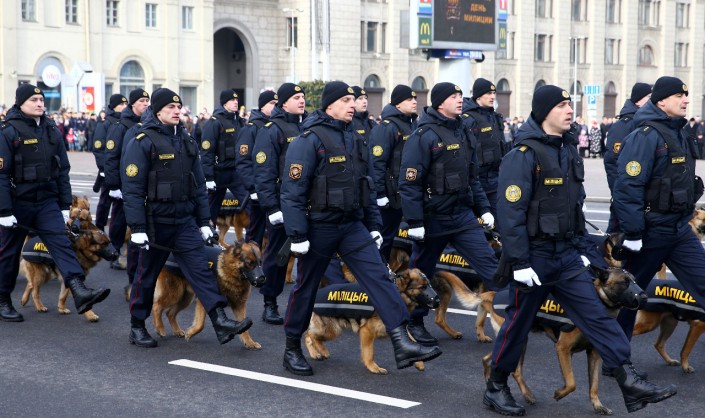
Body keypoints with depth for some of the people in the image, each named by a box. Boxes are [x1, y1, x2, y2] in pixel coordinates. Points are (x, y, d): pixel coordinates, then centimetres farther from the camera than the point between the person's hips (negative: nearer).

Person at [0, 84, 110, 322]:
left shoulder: (51, 130, 8)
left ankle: (80, 292, -26)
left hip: (47, 201, 4)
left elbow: (62, 169, 12)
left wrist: (65, 205, 9)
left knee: (61, 243, -12)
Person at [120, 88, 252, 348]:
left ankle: (221, 322, -14)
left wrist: (204, 221, 11)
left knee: (201, 269, -6)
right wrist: (137, 228, -17)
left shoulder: (186, 141, 10)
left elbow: (199, 184, 15)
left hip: (185, 221, 5)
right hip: (156, 222, -5)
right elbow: (132, 188, -14)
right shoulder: (142, 142, -10)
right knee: (147, 275, 8)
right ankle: (137, 328, 22)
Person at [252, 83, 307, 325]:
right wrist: (271, 207, -18)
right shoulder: (272, 130, -9)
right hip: (283, 204, -6)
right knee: (276, 254, 4)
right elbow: (264, 173, -13)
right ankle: (270, 305, 13)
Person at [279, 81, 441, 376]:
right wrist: (297, 235, -20)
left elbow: (367, 187, 18)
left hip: (353, 226, 6)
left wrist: (374, 225, 15)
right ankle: (292, 349, 24)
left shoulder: (355, 140, 11)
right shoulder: (310, 140, -13)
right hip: (319, 227, -6)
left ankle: (403, 345, -14)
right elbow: (292, 191, -17)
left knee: (378, 276, -8)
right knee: (306, 288, 7)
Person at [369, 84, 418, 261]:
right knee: (386, 234, 2)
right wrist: (380, 193, -21)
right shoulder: (387, 127, -14)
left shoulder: (413, 124, 12)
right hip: (393, 192, -8)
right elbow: (377, 162, -19)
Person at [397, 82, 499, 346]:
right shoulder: (424, 135, -14)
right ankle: (414, 322, 25)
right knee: (422, 271, 9)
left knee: (488, 261, -3)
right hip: (433, 218, -6)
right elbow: (409, 181, -17)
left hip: (463, 214, 6)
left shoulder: (463, 133, 11)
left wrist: (484, 209, 13)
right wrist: (414, 222, -20)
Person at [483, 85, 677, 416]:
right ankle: (495, 389, 22)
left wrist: (582, 249, 15)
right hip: (535, 257, -7)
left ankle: (631, 385, -2)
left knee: (597, 316, 0)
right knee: (518, 323, 5)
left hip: (566, 255, 7)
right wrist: (520, 263, -21)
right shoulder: (523, 155, -16)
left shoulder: (568, 150, 10)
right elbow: (511, 212, -20)